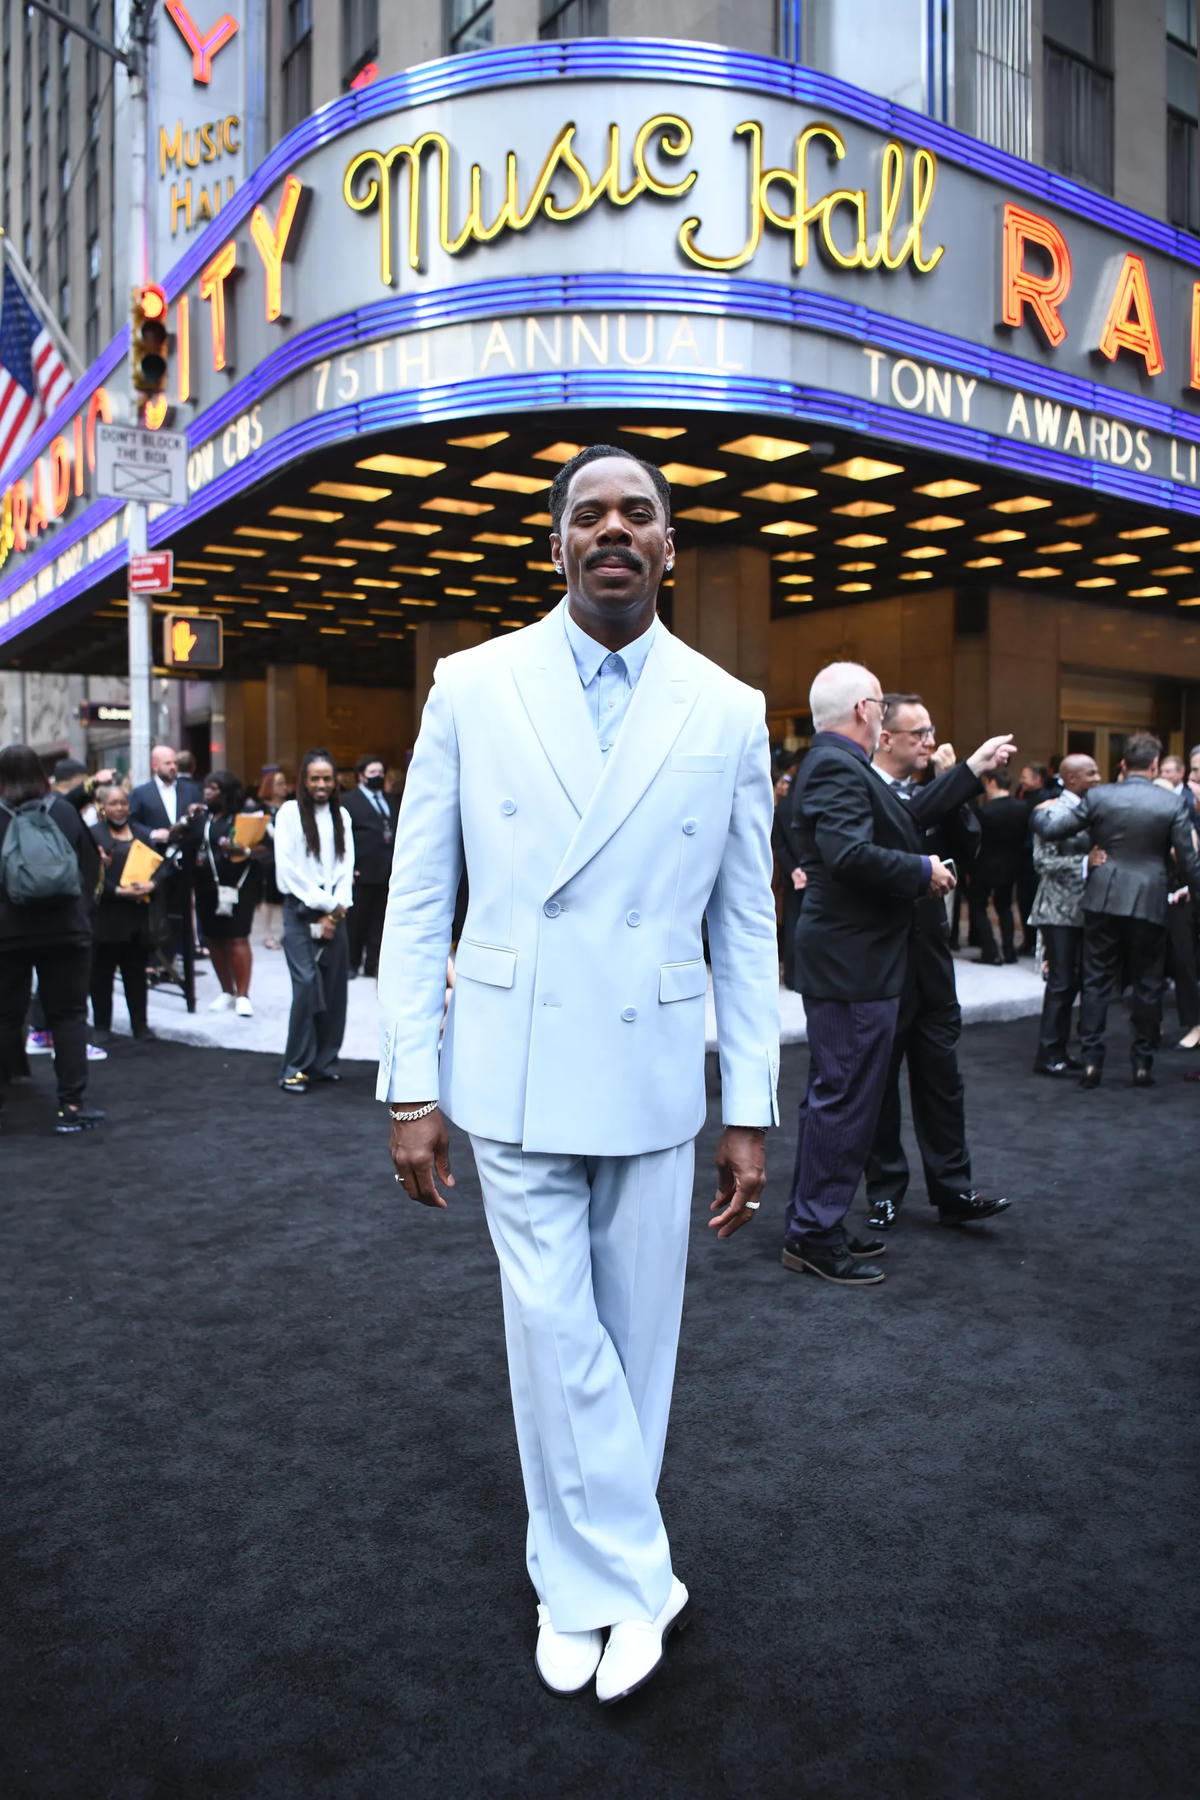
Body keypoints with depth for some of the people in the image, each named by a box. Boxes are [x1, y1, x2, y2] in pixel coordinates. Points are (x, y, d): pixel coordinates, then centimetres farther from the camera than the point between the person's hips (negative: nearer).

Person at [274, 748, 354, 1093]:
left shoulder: (341, 815, 13)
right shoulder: (290, 812, 1)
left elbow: (346, 867, 9)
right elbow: (288, 867, -6)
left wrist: (336, 911, -3)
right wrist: (323, 904, -8)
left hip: (334, 912, 4)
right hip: (301, 910, -4)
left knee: (334, 987, 2)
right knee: (307, 984, -13)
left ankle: (325, 1061, 12)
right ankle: (296, 1068, -6)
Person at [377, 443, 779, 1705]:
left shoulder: (728, 713, 1)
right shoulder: (472, 688, -1)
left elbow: (746, 926, 4)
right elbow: (417, 899, 0)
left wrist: (750, 1114, 2)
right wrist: (410, 1087, -4)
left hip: (652, 1079, 2)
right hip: (512, 1072, -1)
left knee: (635, 1336, 12)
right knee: (555, 1334, 4)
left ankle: (575, 1580, 36)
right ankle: (631, 1580, 27)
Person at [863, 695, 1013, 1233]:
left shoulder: (930, 790, 12)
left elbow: (965, 853, 4)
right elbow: (905, 819, -30)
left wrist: (953, 782, -4)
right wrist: (970, 769, -28)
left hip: (930, 958, 6)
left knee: (941, 1079, 9)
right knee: (879, 1081, 8)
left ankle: (953, 1190, 17)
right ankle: (885, 1189, 21)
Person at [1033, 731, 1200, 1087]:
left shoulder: (1098, 796, -5)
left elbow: (1049, 828, -6)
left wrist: (1043, 809, 15)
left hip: (1103, 900, 1)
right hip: (1149, 904, -1)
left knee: (1097, 980, 8)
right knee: (1147, 984, 9)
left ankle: (1091, 1060, 6)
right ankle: (1143, 1063, 14)